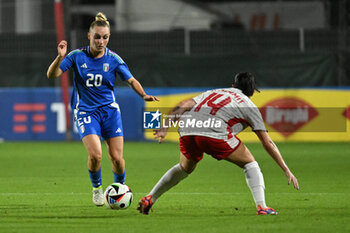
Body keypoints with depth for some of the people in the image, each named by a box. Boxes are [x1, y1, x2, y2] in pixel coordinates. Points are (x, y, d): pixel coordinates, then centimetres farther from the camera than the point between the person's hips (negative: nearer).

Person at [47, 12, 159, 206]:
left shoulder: (113, 59, -1)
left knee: (117, 158, -6)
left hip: (109, 110, 2)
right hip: (85, 112, -2)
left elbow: (131, 81, 5)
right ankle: (96, 188, 8)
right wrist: (60, 58, -28)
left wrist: (144, 95, -14)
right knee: (95, 154, -21)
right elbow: (52, 75, -9)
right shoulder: (77, 56, -4)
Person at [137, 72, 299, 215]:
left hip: (186, 130, 5)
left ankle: (149, 199, 32)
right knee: (249, 163, 14)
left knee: (185, 168, 32)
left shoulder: (212, 93, 34)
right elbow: (268, 143, 20)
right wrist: (286, 170, 23)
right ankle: (261, 206, -2)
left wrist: (164, 128, 20)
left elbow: (182, 106, 21)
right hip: (214, 132, -5)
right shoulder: (249, 106, 22)